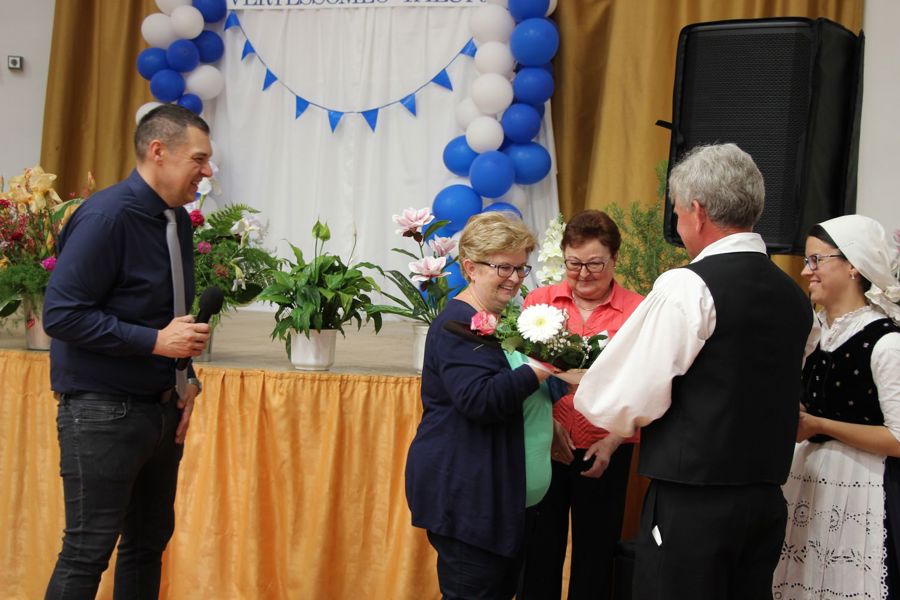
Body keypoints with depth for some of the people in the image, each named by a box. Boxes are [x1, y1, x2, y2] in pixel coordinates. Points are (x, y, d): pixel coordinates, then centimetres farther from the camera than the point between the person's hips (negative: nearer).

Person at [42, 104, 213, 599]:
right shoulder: (107, 217, -16)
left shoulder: (178, 220, 10)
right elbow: (61, 314, -20)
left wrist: (188, 381, 6)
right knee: (88, 552, -5)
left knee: (148, 544, 12)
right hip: (103, 411, -8)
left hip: (162, 410, 8)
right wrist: (155, 341, -20)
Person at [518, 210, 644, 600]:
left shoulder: (637, 312, -4)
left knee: (595, 553, 11)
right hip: (543, 448, 1)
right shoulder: (539, 301, 2)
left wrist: (614, 440, -15)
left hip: (605, 454, -1)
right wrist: (546, 421, -12)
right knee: (540, 550, 8)